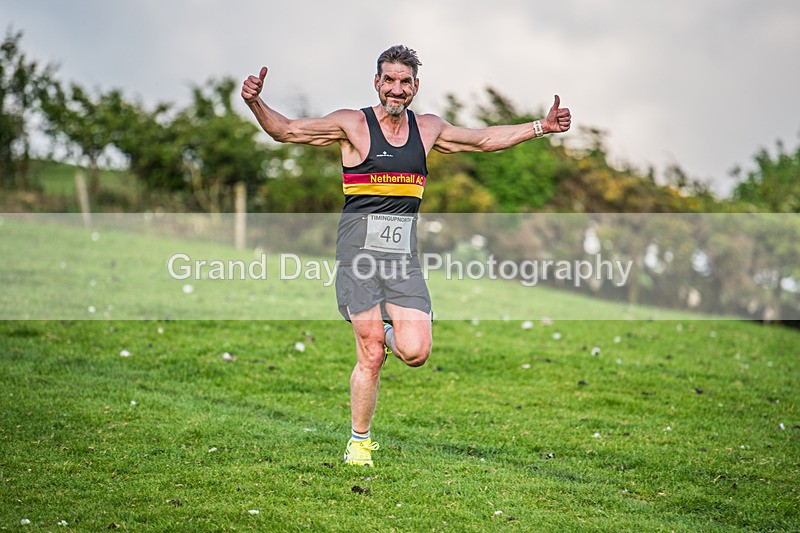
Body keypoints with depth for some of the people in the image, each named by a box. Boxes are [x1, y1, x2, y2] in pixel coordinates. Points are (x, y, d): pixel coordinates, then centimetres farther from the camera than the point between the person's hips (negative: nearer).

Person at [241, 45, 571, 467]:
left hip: (404, 257, 3)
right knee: (371, 356, -8)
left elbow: (484, 139, 25)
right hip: (359, 254, -3)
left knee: (415, 352, -13)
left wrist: (543, 127, 24)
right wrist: (256, 105, -20)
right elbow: (286, 131, -1)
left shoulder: (428, 129, 12)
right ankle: (359, 443, 10)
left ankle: (388, 328, 23)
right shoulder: (352, 124, -1)